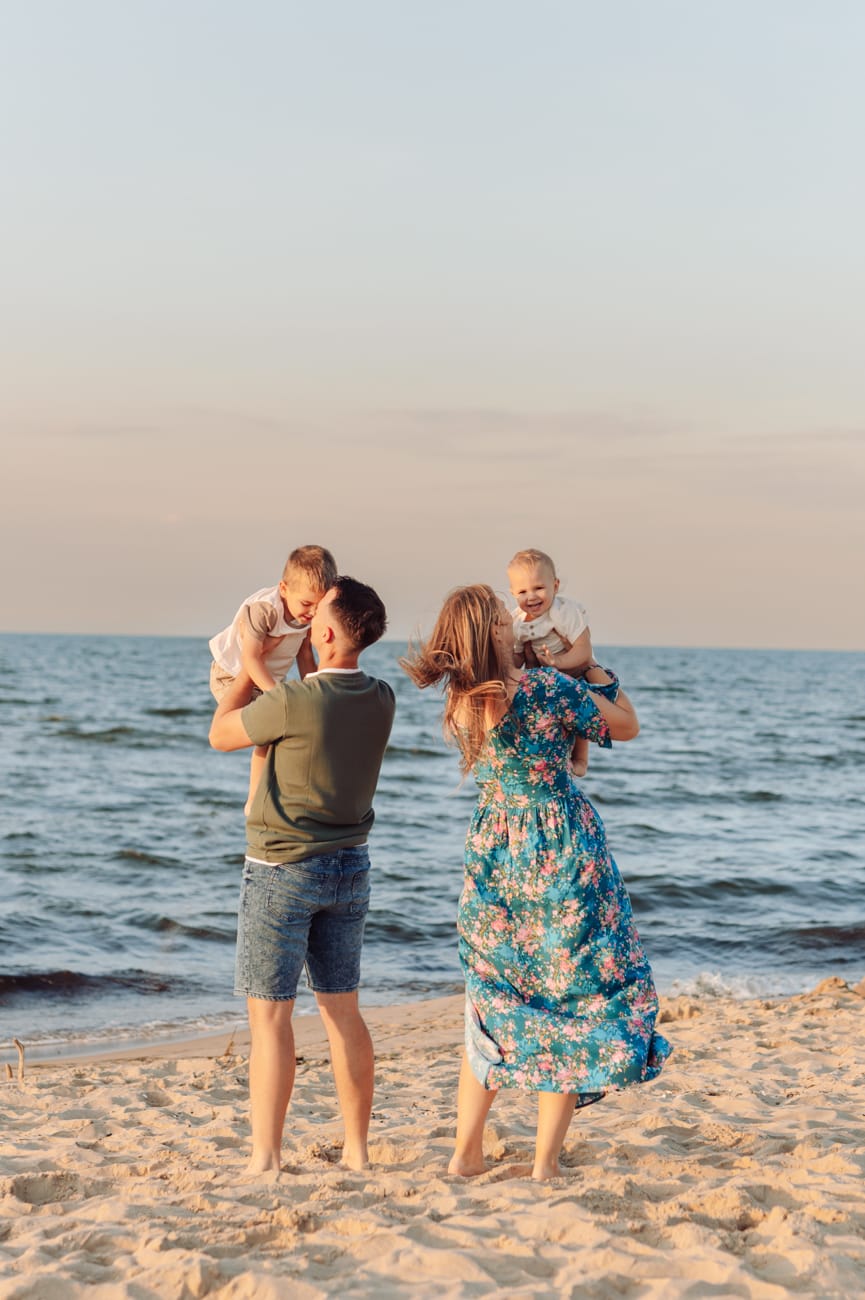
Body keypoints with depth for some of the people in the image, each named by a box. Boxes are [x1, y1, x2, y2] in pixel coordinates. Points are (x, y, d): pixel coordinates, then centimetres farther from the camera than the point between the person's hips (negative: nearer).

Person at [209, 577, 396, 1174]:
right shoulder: (381, 700, -3)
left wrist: (249, 664, 6)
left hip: (284, 872, -6)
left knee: (269, 1014, -1)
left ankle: (265, 1161, -1)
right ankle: (357, 1150, 17)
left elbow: (221, 734, -3)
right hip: (350, 867, 6)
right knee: (343, 1009, 13)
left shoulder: (292, 701, -22)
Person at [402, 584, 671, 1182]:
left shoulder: (457, 704, -2)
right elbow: (628, 725, -5)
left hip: (494, 857, 5)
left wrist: (557, 669, 17)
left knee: (493, 999, 17)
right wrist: (591, 666, 5)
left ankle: (467, 1152, 17)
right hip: (562, 854, -5)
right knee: (575, 996, 6)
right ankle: (546, 1160, 5)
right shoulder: (545, 688, -19)